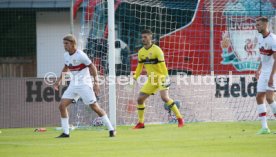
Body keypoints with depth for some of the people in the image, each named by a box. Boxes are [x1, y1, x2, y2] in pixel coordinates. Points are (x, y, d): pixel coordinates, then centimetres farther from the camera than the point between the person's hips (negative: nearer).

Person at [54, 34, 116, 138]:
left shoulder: (81, 55, -15)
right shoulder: (66, 55, 6)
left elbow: (92, 67, -12)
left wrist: (96, 82, -18)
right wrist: (59, 80, 22)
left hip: (84, 84, -7)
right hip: (73, 84, 7)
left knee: (94, 107, -7)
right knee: (62, 105, -5)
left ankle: (111, 129, 4)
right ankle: (65, 132, 3)